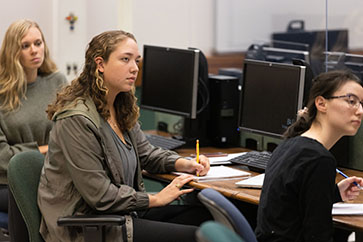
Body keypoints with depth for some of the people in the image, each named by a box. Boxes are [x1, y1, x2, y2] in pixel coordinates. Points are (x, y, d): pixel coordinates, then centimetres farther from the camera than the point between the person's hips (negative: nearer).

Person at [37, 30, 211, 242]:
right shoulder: (76, 120, -21)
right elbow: (99, 195, -21)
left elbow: (145, 152, 22)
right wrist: (156, 199, -14)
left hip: (124, 212, 10)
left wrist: (184, 164, 2)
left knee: (203, 215, -3)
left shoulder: (120, 109, 9)